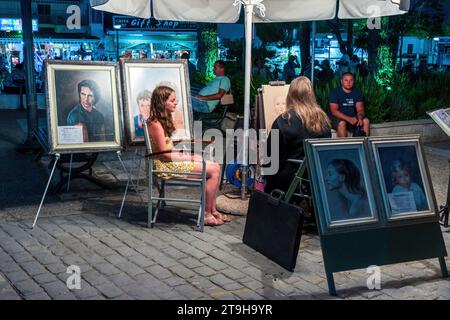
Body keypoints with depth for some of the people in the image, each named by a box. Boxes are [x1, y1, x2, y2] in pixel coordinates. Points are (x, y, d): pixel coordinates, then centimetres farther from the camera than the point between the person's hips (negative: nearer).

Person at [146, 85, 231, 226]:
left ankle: (213, 210, 1)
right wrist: (190, 158, -11)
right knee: (214, 171, -15)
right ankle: (206, 214, -7)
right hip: (166, 166, -10)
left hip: (173, 161, 10)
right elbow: (165, 154, -18)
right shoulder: (156, 125, -17)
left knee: (215, 167, -1)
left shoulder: (163, 121, 14)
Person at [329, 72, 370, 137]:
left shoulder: (357, 92, 5)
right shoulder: (335, 92, -9)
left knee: (366, 121, -19)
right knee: (342, 123, -35)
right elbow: (334, 111, -17)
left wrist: (360, 118, -26)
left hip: (353, 118, 4)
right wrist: (348, 119, -29)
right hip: (339, 118, -4)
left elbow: (360, 109, -1)